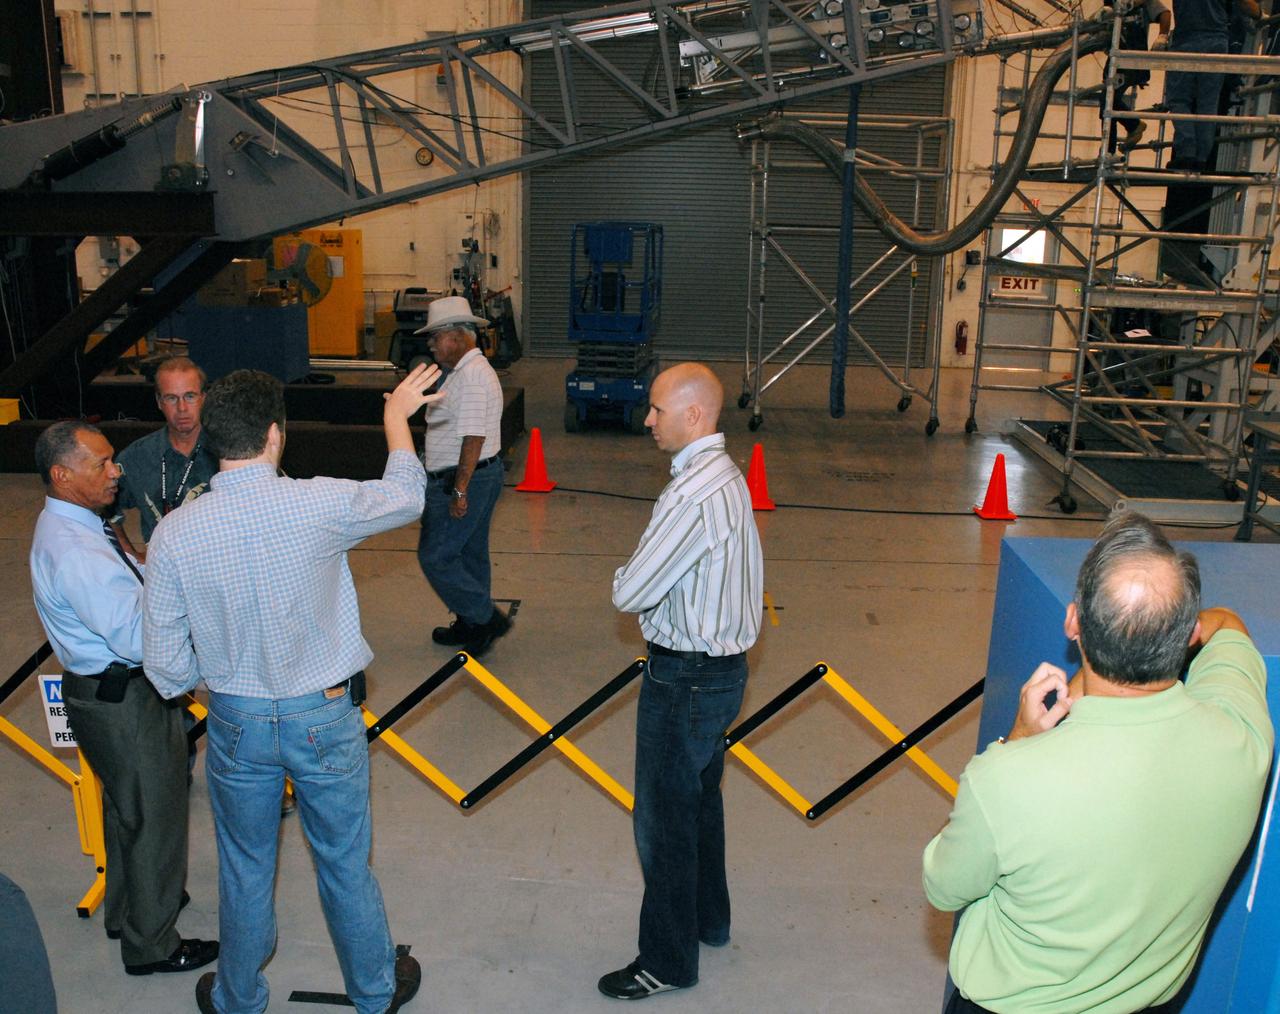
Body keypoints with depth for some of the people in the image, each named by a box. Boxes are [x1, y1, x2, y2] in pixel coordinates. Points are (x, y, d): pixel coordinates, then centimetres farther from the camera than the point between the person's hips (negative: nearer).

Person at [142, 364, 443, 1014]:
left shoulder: (174, 533, -15)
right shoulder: (319, 505, -21)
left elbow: (166, 667, -7)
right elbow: (404, 496, 1)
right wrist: (396, 416, 17)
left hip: (237, 722, 1)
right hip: (325, 716, -1)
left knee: (245, 869, 22)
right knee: (344, 863, 18)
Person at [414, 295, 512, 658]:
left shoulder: (471, 376, -21)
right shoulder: (468, 370, 14)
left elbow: (474, 437, -26)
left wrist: (460, 490, -24)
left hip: (465, 479, -11)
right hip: (479, 475, 11)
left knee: (435, 555, -4)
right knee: (470, 553, 18)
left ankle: (486, 618, 2)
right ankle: (472, 626, 30)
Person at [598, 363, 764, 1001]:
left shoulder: (692, 495, -27)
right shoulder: (727, 475, 6)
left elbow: (629, 594, -24)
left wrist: (625, 579, -1)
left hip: (685, 680, -10)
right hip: (723, 664, 10)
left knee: (663, 821, 5)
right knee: (700, 800, 25)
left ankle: (668, 961, 22)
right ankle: (708, 919, 44)